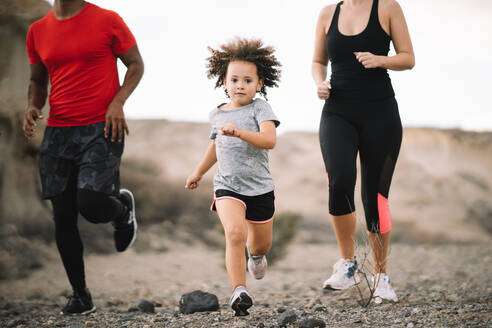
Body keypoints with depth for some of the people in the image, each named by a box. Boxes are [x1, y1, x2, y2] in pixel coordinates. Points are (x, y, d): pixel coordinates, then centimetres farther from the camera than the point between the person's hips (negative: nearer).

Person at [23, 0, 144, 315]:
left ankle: (123, 207, 19)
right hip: (58, 132, 4)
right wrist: (33, 107, 0)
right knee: (63, 217, 3)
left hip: (101, 129, -4)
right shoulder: (38, 32, 10)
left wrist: (118, 102, -12)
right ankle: (81, 296, 18)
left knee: (91, 205, -20)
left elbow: (136, 64, 4)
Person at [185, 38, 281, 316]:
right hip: (228, 186, 1)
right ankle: (240, 292, -24)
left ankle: (257, 254, 55)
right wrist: (199, 172, 38)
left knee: (261, 243, 16)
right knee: (235, 232, -26)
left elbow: (269, 140, -23)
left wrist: (239, 132, -37)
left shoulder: (260, 108, -6)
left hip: (260, 188, -1)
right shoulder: (217, 115, 6)